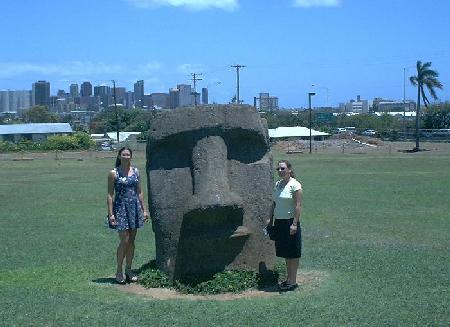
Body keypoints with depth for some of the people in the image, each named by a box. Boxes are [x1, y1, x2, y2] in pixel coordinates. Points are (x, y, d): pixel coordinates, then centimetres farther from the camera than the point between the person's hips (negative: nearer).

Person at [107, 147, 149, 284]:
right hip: (120, 207, -5)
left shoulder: (135, 171, 9)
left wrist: (144, 209, 10)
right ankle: (119, 271, 5)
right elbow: (110, 195, -6)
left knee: (131, 241, 8)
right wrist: (111, 214, -12)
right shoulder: (113, 173, -5)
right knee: (124, 241, -8)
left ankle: (128, 270, 18)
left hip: (134, 207, 5)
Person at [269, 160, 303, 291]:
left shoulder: (295, 185, -13)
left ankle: (293, 281, 6)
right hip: (279, 222, 7)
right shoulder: (277, 184, 10)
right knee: (285, 253, 12)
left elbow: (298, 205, -16)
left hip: (290, 222, -7)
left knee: (292, 253, 0)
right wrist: (271, 220, 15)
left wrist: (295, 224, -21)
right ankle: (289, 279, 21)